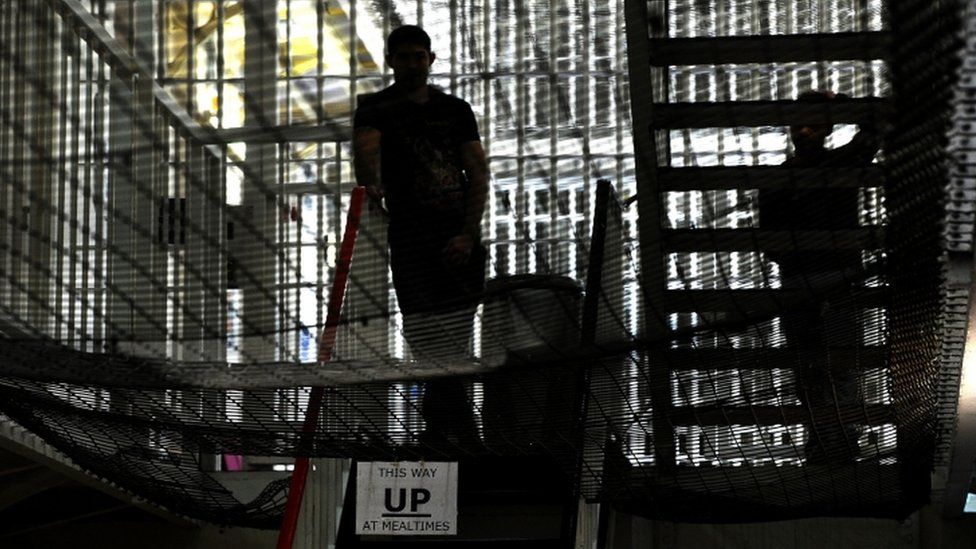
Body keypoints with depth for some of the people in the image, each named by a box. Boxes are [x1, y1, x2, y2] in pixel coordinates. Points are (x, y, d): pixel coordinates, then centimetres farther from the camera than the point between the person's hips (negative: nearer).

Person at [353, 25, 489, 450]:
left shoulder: (457, 110, 14)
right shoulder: (376, 109, 3)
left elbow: (478, 172, 8)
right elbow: (366, 146, -19)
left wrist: (468, 233, -6)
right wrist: (372, 183, -42)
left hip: (462, 243, 4)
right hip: (411, 242, -4)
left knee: (454, 352, 7)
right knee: (437, 354, -7)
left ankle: (435, 433, 22)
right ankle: (467, 443, -4)